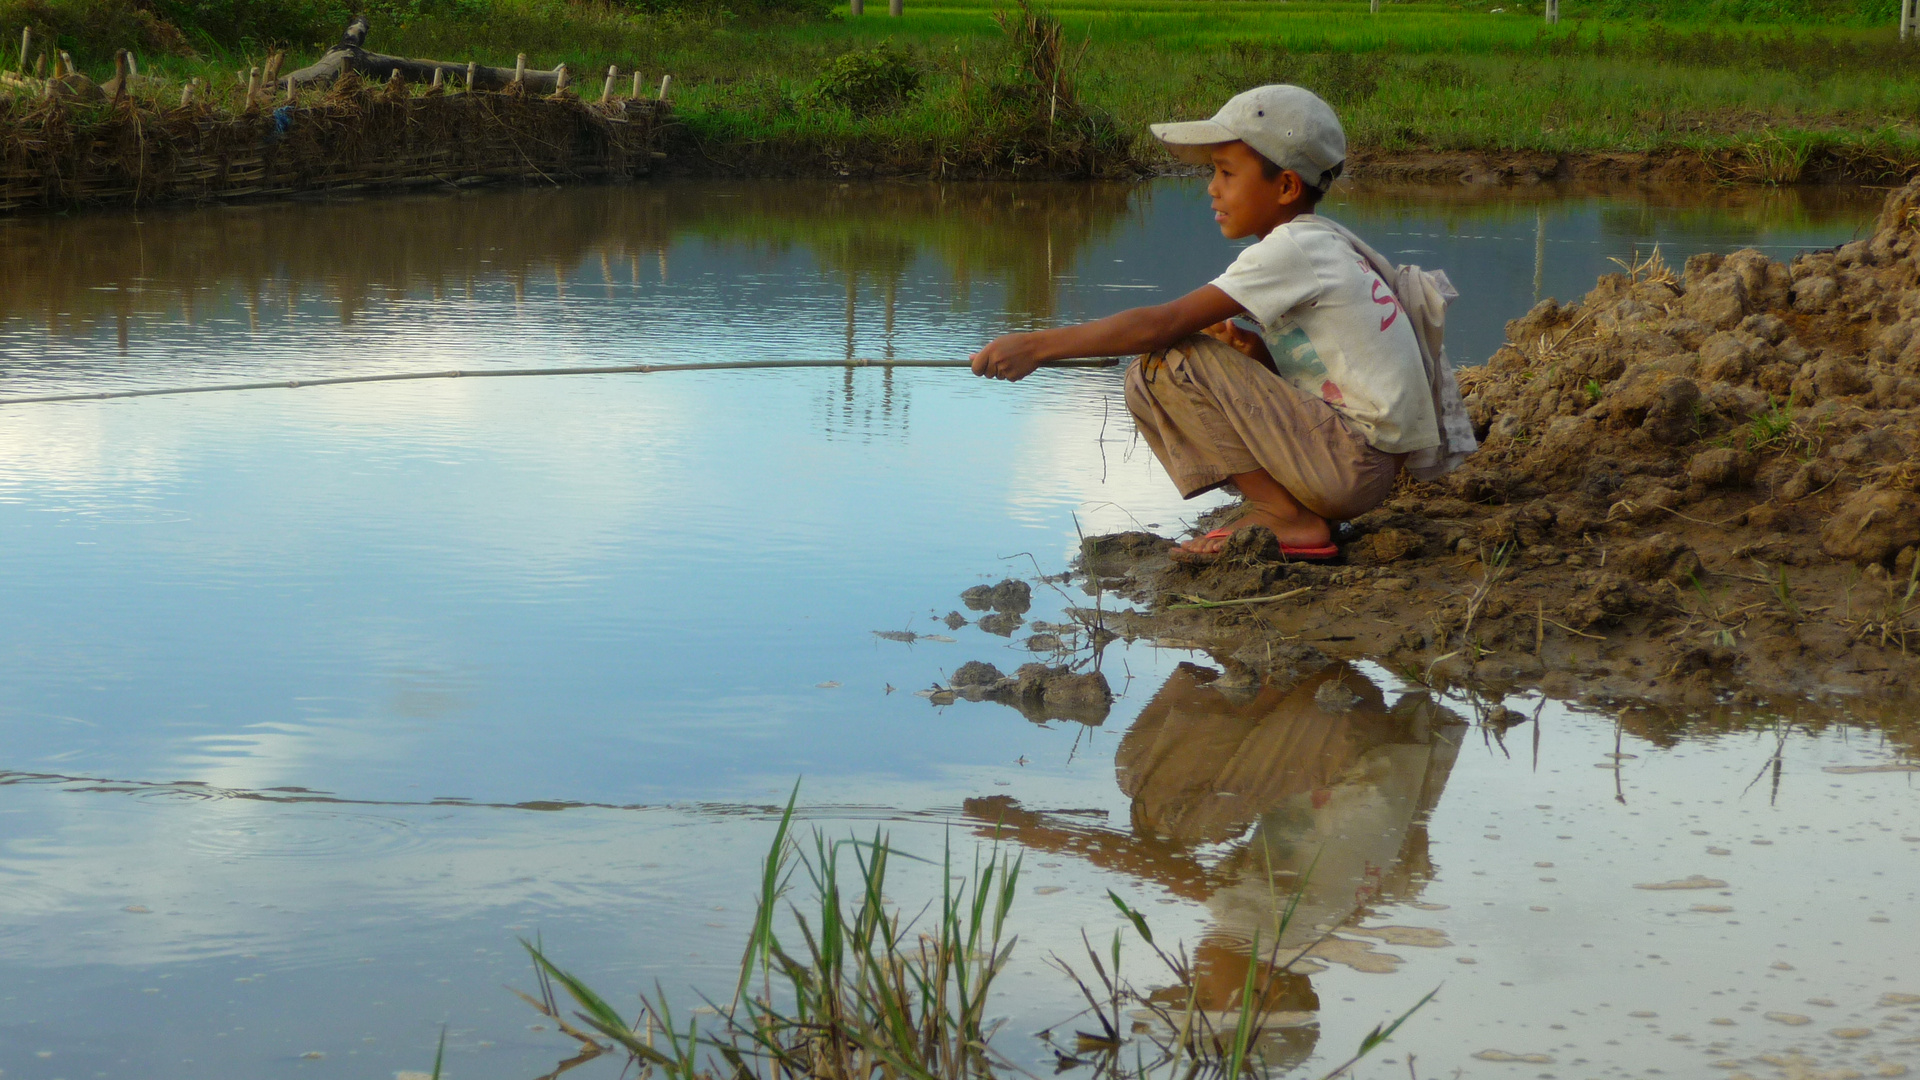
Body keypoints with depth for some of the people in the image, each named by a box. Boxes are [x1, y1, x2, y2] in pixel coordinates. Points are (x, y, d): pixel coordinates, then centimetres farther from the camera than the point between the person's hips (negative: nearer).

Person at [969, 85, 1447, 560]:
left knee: (1171, 358, -17)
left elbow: (1165, 323, -21)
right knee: (1144, 385, 7)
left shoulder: (1293, 249, -16)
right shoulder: (1323, 244, 14)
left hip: (1355, 463, -10)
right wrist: (1255, 351, -7)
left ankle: (1285, 519, -10)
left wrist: (1037, 345, -19)